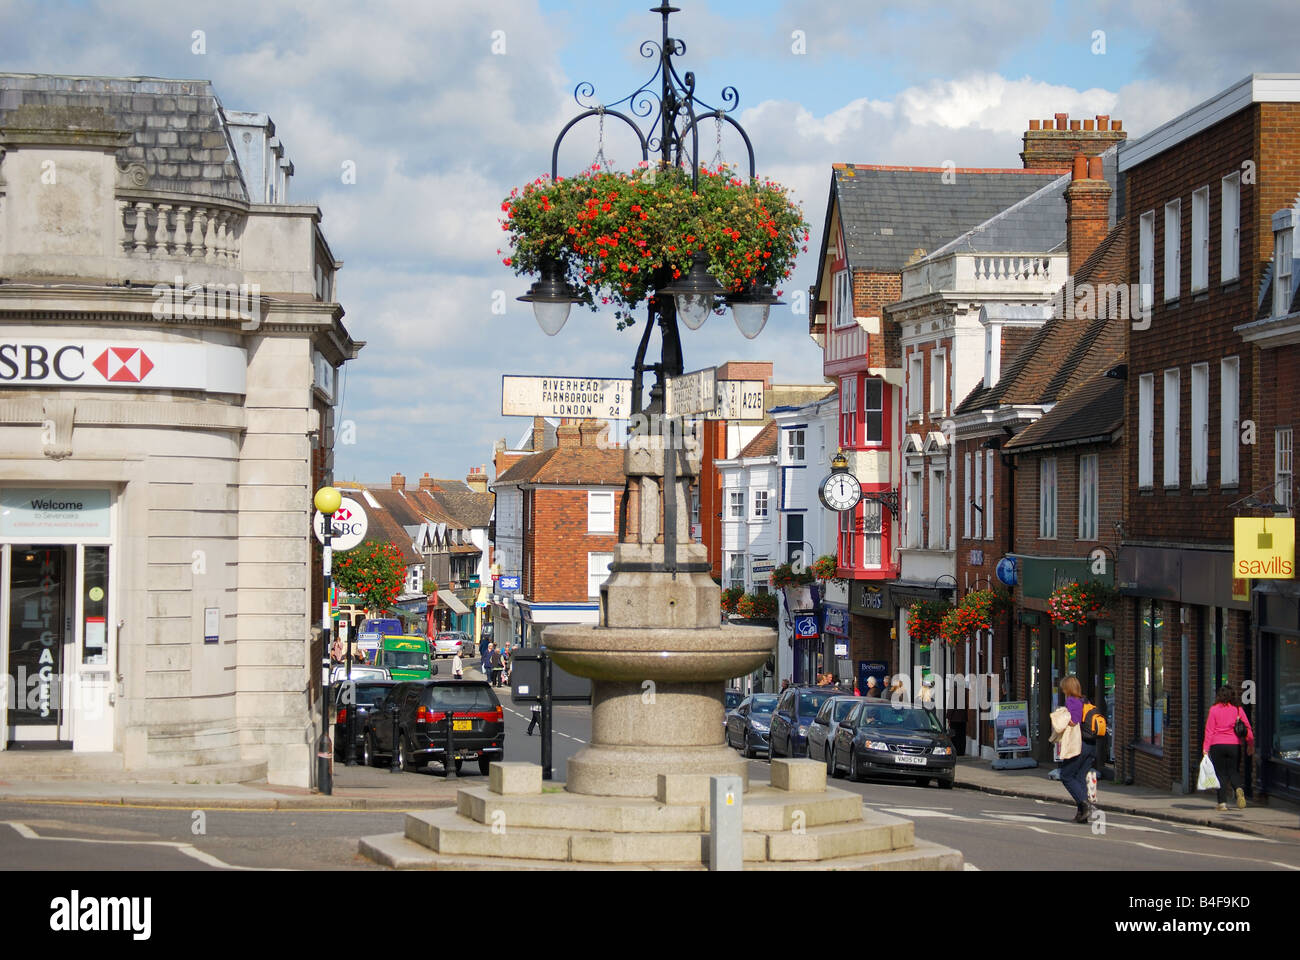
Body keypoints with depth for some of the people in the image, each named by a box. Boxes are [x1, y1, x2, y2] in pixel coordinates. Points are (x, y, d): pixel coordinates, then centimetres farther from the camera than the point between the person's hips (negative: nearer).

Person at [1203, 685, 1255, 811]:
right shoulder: (1238, 709, 3)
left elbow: (1209, 730, -4)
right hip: (1234, 745, 2)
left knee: (1221, 774, 5)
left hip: (1217, 745, -2)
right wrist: (1251, 745, 13)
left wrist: (1205, 748, -3)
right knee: (1233, 771, 13)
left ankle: (1222, 803, 0)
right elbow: (1248, 728, 4)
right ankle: (1238, 789, -18)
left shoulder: (1214, 710, -2)